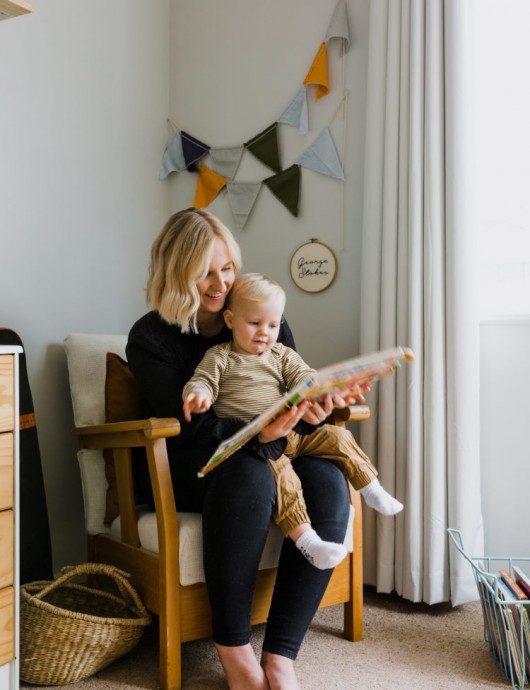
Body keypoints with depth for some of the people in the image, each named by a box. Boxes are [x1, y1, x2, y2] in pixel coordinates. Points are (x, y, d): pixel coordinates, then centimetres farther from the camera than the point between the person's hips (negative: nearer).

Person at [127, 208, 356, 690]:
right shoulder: (150, 338, -5)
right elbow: (189, 425, -15)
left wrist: (312, 405, -21)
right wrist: (259, 435, -33)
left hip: (265, 453, 4)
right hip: (186, 470, -4)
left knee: (328, 483, -28)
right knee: (248, 474, -38)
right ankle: (233, 651, -24)